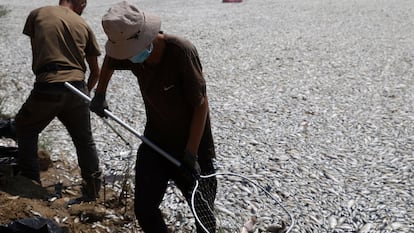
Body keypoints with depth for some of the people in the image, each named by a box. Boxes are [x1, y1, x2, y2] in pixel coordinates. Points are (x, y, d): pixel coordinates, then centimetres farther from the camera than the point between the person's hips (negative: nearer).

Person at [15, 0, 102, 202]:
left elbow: (35, 53, 16)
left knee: (25, 130, 24)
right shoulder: (83, 25, 13)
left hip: (47, 87, -2)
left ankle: (29, 183, 23)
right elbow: (95, 71, 17)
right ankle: (92, 189, 27)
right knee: (84, 141, 20)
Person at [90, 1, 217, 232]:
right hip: (155, 141, 5)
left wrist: (191, 154, -22)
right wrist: (100, 95, 13)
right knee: (144, 209, 6)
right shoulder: (130, 50, -10)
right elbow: (109, 61, 17)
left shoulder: (182, 51, -28)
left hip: (193, 145, -5)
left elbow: (201, 104, -22)